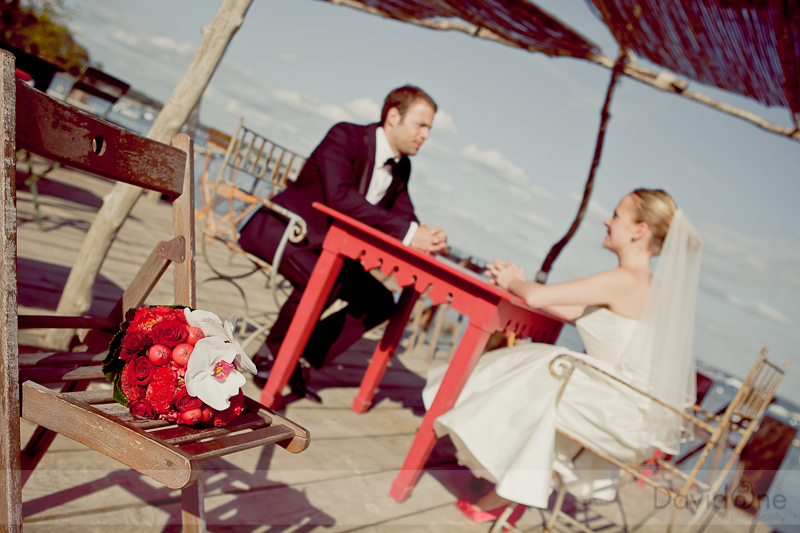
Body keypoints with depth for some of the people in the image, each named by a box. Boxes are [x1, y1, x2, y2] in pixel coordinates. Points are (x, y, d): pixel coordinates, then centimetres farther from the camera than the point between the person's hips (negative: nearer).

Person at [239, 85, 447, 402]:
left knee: (379, 301, -4)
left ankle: (300, 359, 1)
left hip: (325, 247, 8)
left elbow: (405, 216, 6)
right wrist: (407, 233, -40)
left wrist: (424, 236, -21)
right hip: (279, 229, -8)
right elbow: (340, 196, -35)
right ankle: (273, 356, -10)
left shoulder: (401, 167, 5)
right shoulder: (345, 136, -20)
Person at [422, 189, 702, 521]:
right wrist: (518, 282, 13)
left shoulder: (624, 281, -20)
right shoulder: (649, 285, 10)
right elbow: (571, 311, 14)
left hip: (626, 416, -9)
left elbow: (536, 297, -22)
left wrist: (513, 283, 0)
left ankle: (507, 494, 3)